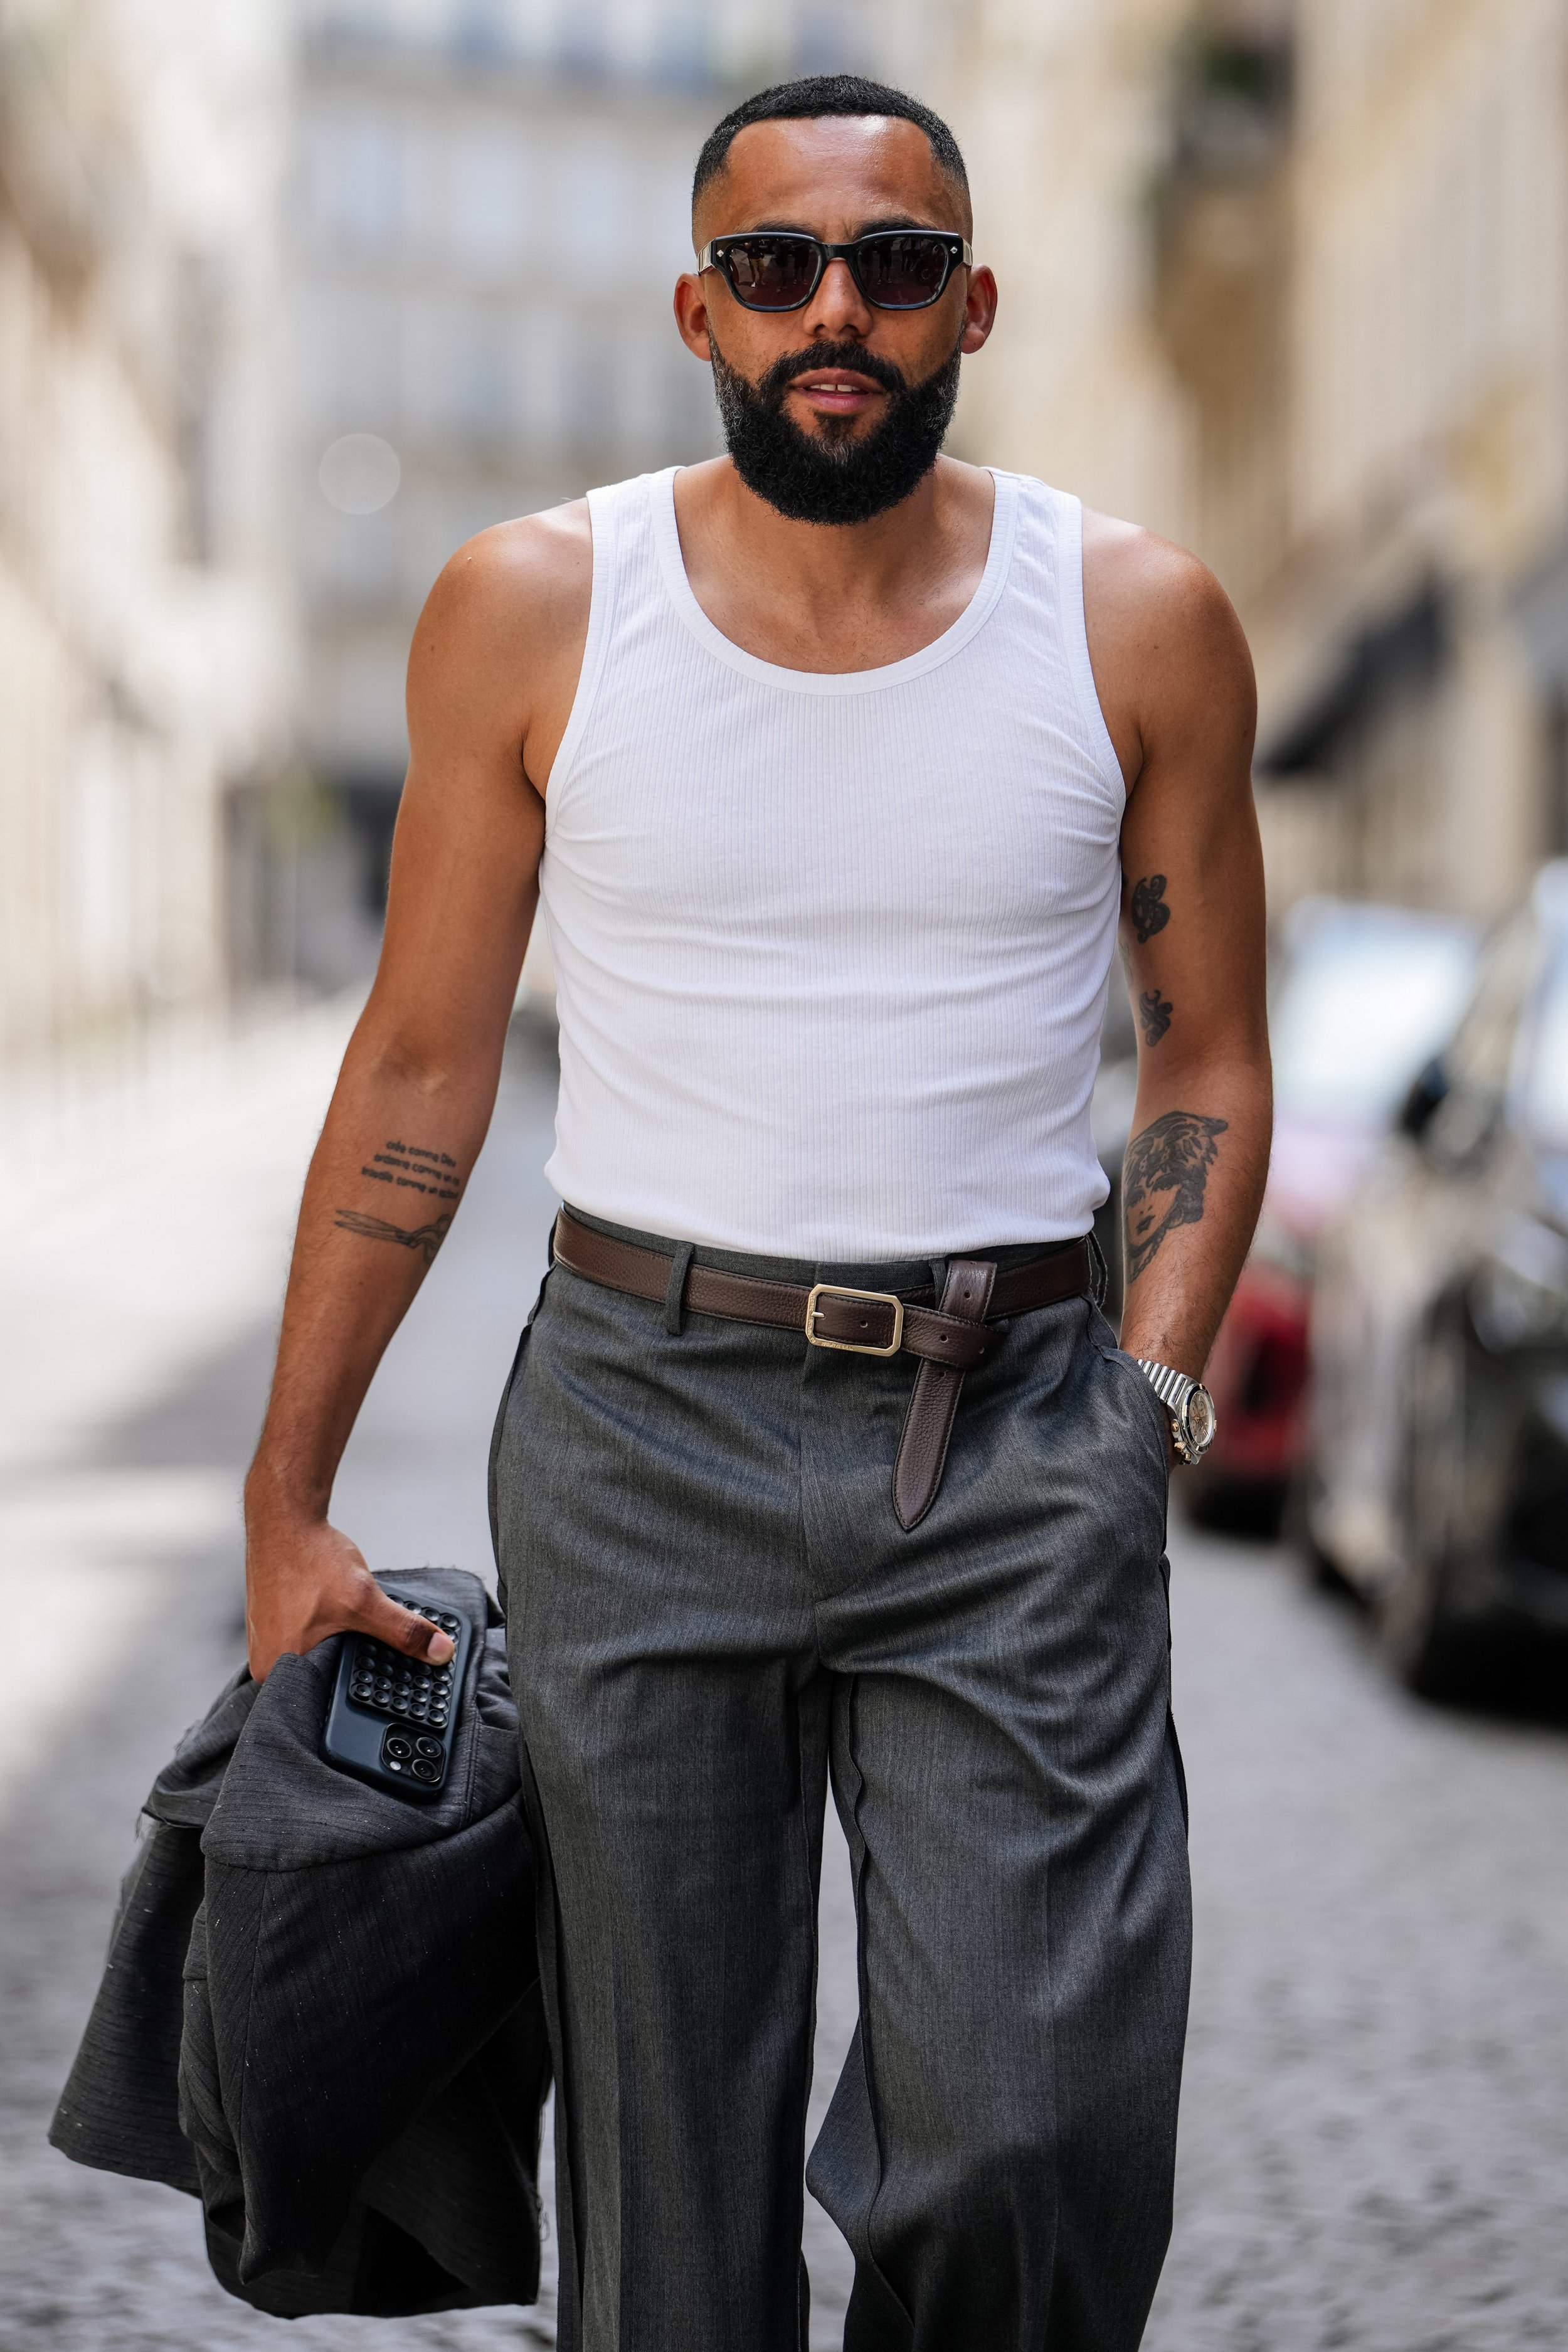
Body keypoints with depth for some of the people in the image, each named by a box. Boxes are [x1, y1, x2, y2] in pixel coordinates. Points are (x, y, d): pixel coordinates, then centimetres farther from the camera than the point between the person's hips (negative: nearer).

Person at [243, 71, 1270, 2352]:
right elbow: (422, 1063, 6)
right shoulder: (533, 610, 1)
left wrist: (1144, 1399, -4)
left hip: (1018, 1429, 0)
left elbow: (1210, 1060, 10)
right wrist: (290, 1498, 5)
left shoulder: (1139, 624, 1)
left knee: (1039, 2135, -8)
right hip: (645, 1419, 0)